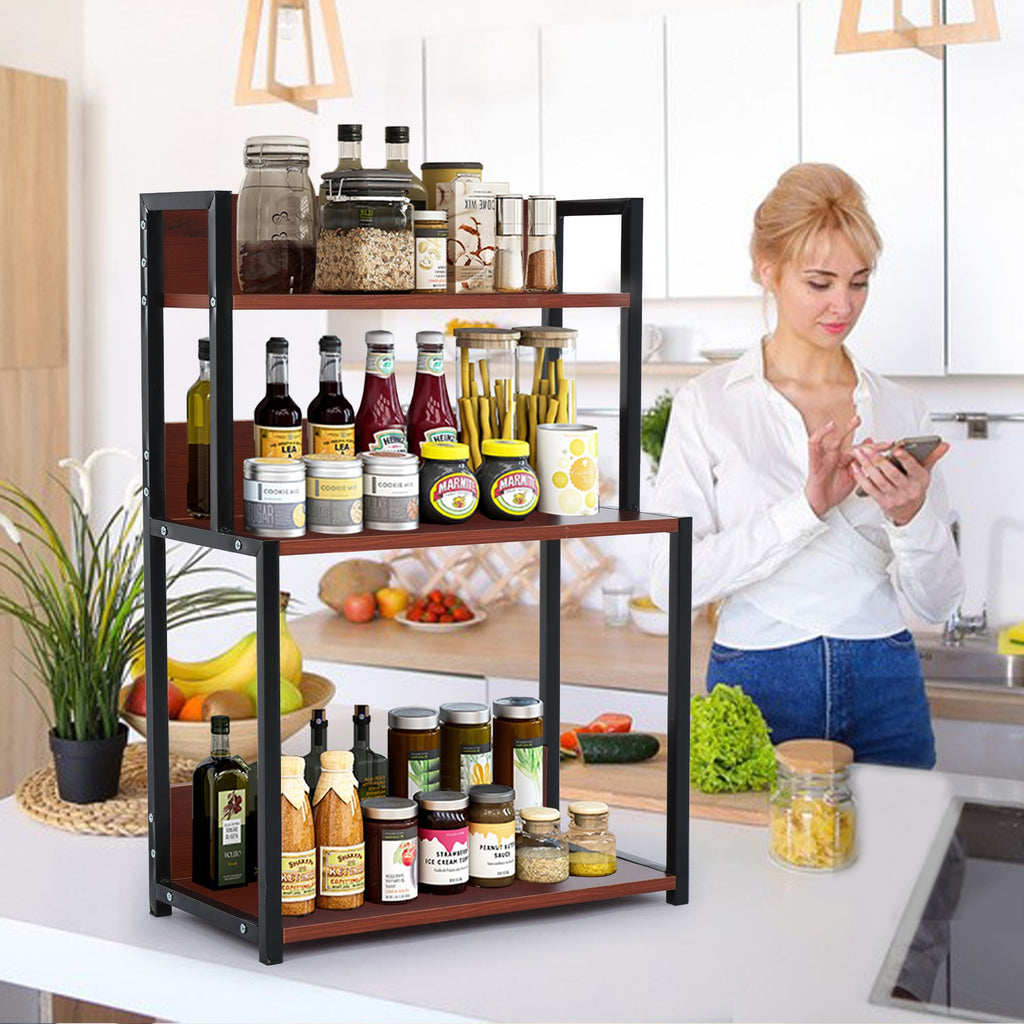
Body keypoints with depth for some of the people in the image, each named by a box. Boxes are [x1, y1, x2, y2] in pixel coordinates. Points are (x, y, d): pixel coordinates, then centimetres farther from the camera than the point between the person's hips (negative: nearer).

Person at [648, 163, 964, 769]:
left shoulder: (900, 409, 4)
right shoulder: (708, 404, -3)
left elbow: (937, 604, 4)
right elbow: (672, 581, -13)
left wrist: (912, 516, -16)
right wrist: (807, 507, -21)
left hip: (884, 694, 2)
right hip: (757, 687, -2)